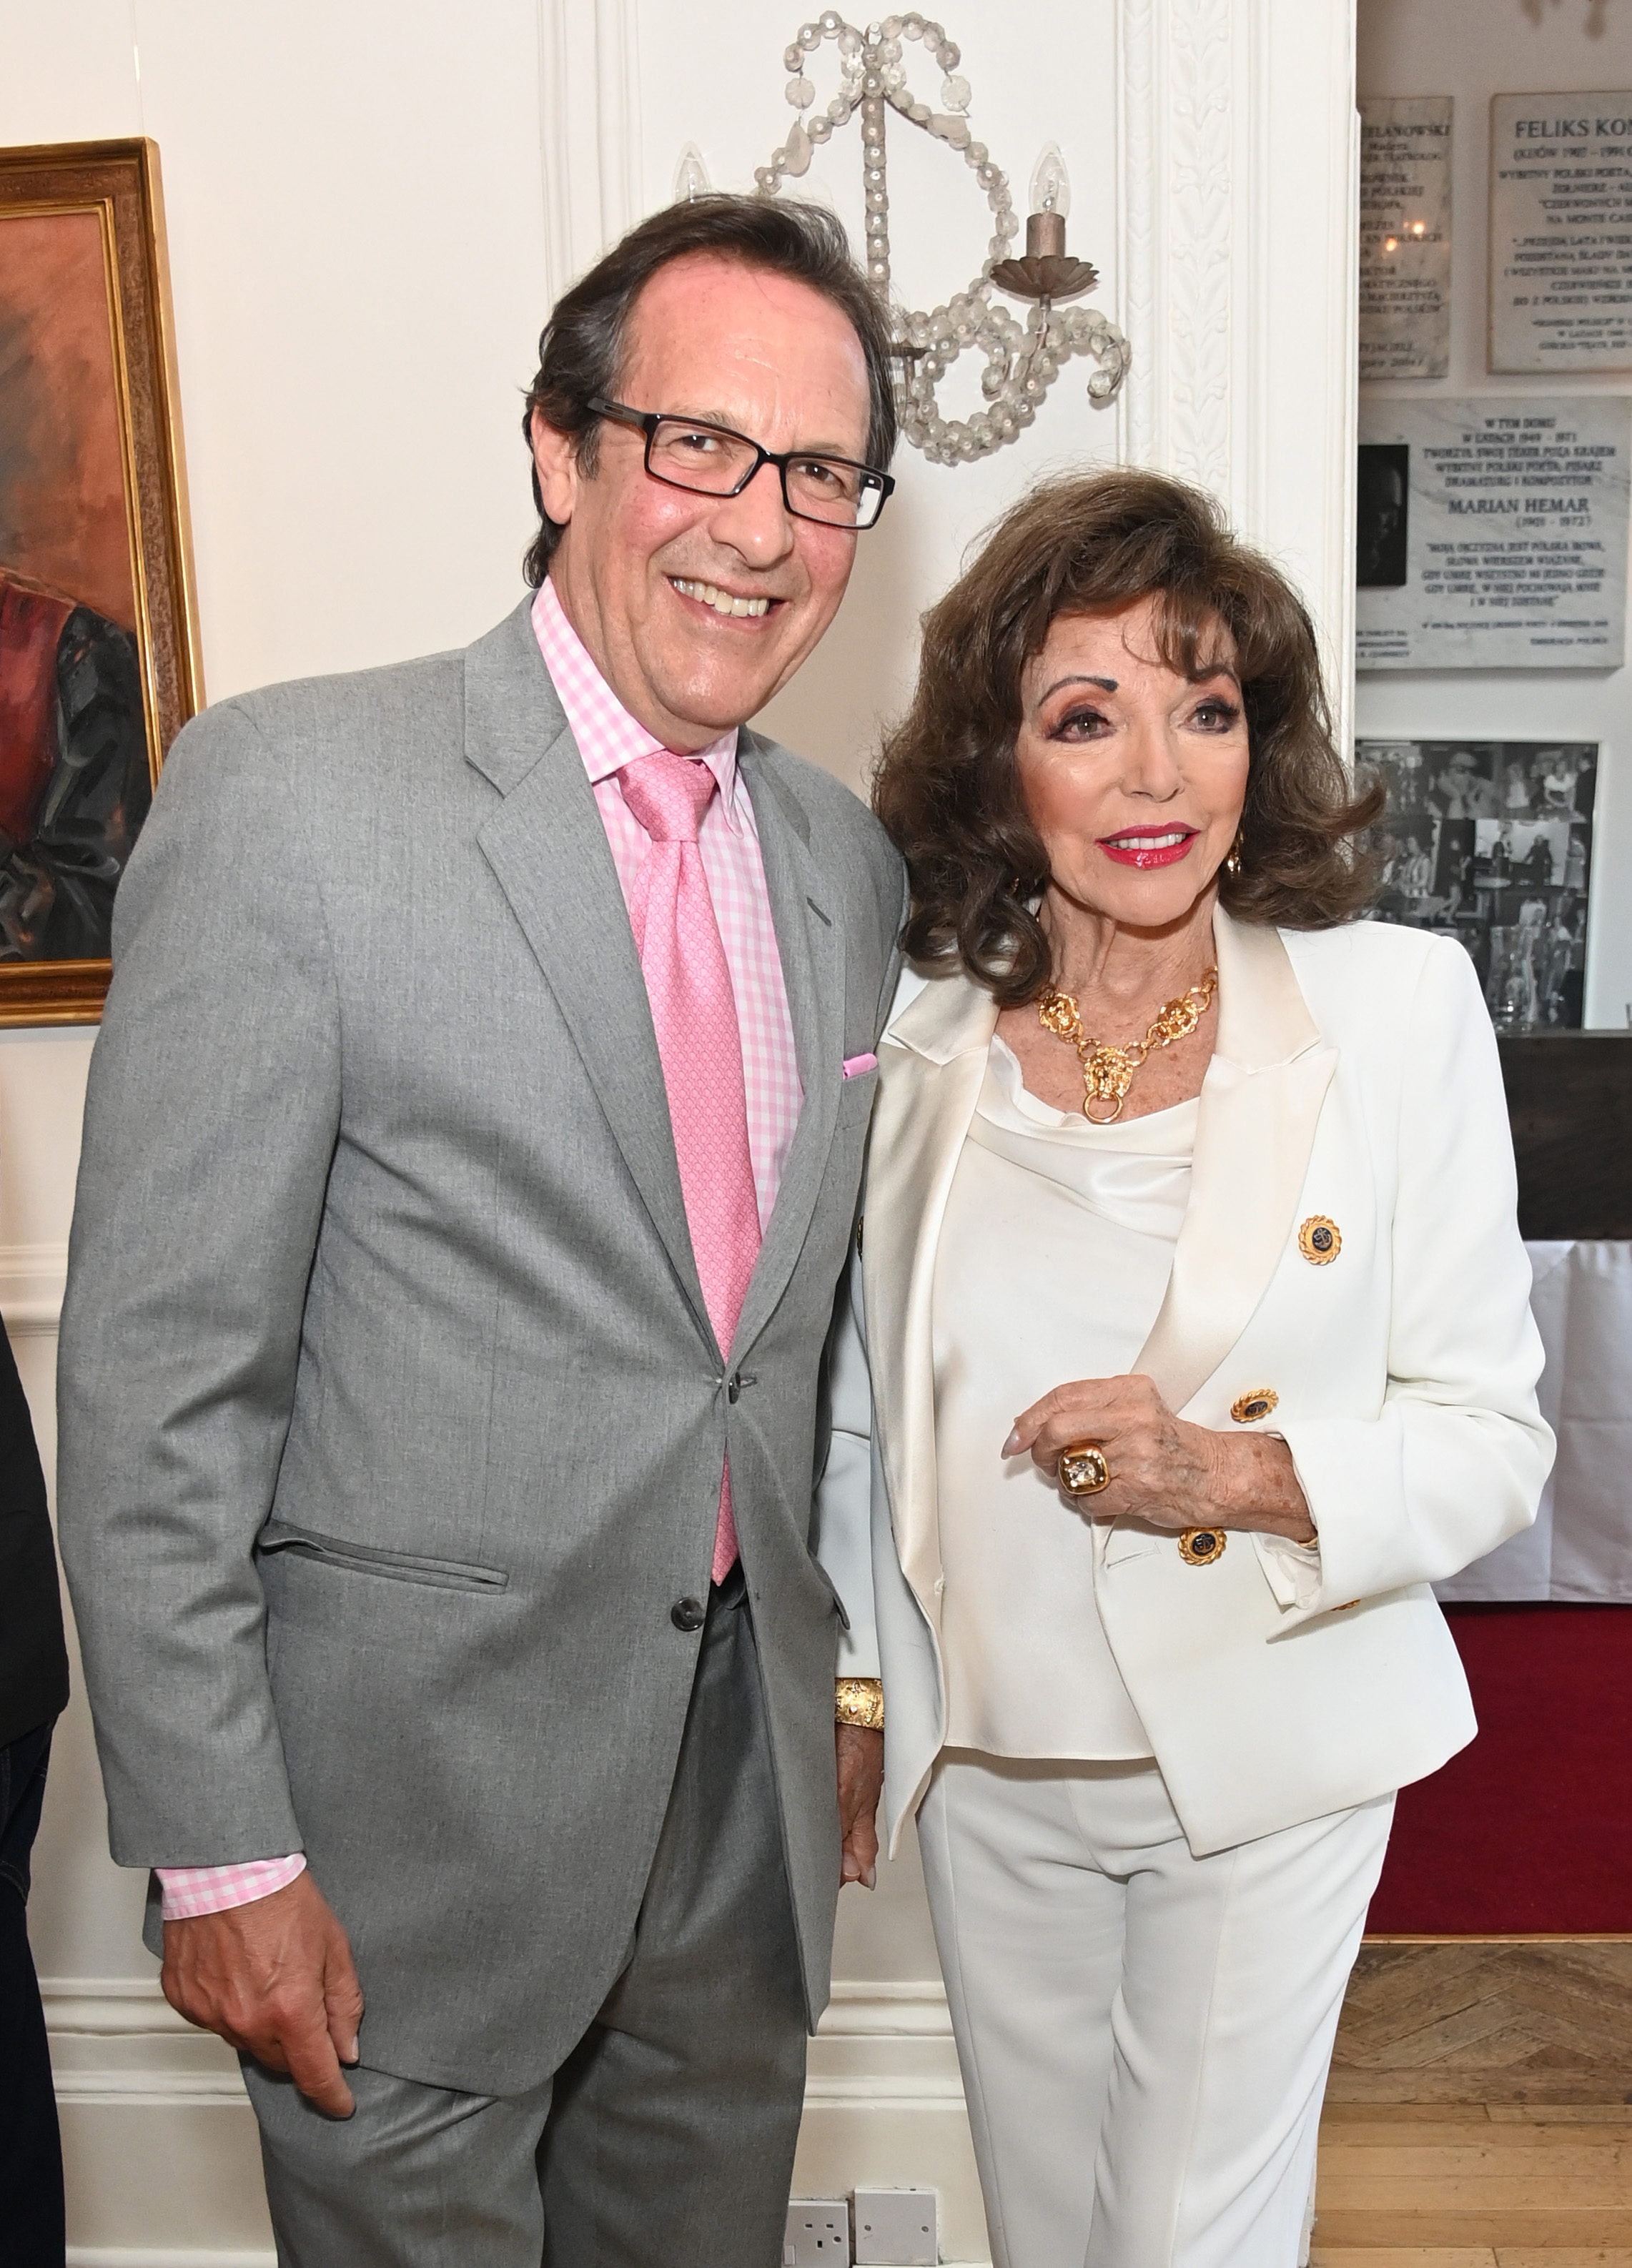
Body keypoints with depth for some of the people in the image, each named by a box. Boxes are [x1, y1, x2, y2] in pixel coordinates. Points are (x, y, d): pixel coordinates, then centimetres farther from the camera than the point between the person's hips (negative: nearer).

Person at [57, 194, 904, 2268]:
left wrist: (853, 1688, 14)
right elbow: (154, 1380, -14)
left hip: (747, 1792, 6)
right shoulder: (284, 793, -14)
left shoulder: (849, 861, 5)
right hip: (415, 1794, -5)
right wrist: (217, 1858, -13)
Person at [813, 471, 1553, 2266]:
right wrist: (851, 1683, 11)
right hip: (986, 1759, 3)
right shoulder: (919, 1033, -6)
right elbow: (864, 1402, 6)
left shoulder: (1397, 1005, -13)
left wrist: (1244, 1475, -26)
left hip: (1263, 1765, -2)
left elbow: (1491, 1436, -10)